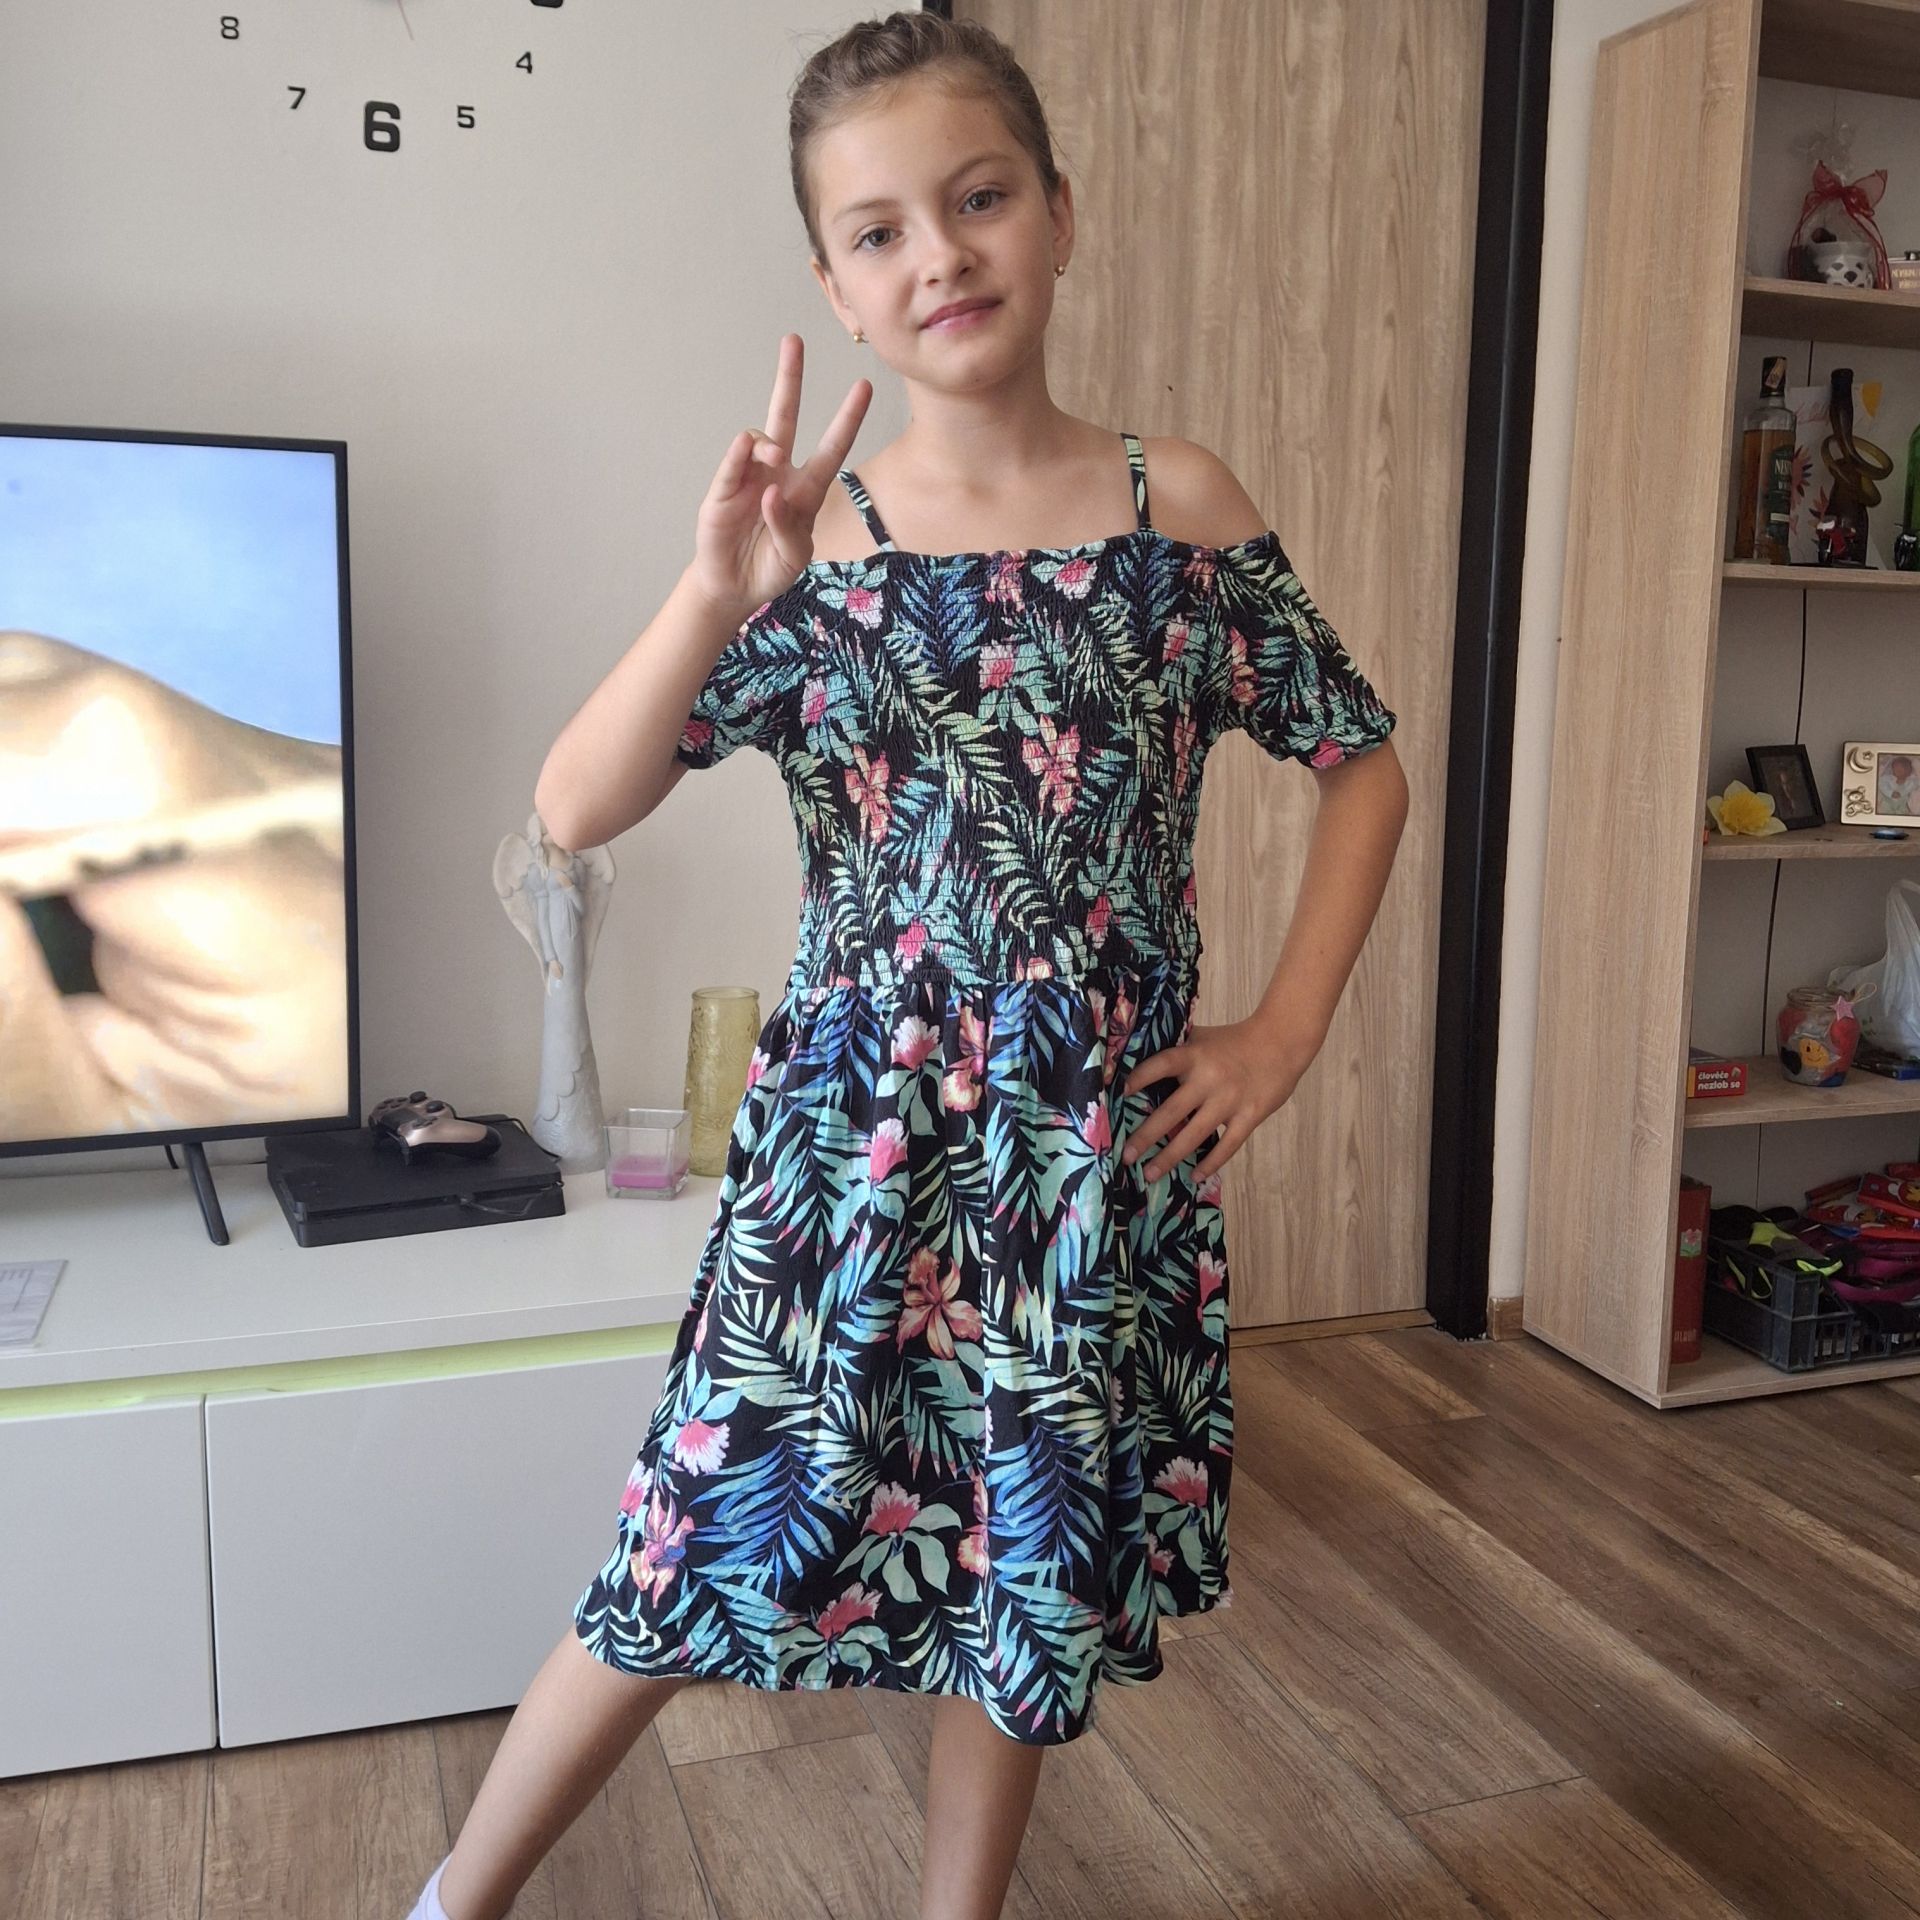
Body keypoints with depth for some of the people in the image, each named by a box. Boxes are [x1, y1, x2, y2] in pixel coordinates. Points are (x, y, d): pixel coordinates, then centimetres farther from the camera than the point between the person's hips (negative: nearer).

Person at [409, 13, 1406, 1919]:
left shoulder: (1182, 509, -1)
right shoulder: (809, 540, -3)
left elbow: (1365, 764, 7)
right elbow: (574, 810, -10)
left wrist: (1284, 1031, 0)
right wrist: (718, 595, -23)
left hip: (1103, 1144, 1)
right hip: (853, 1128, -1)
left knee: (1031, 1579, 13)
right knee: (714, 1546, 7)